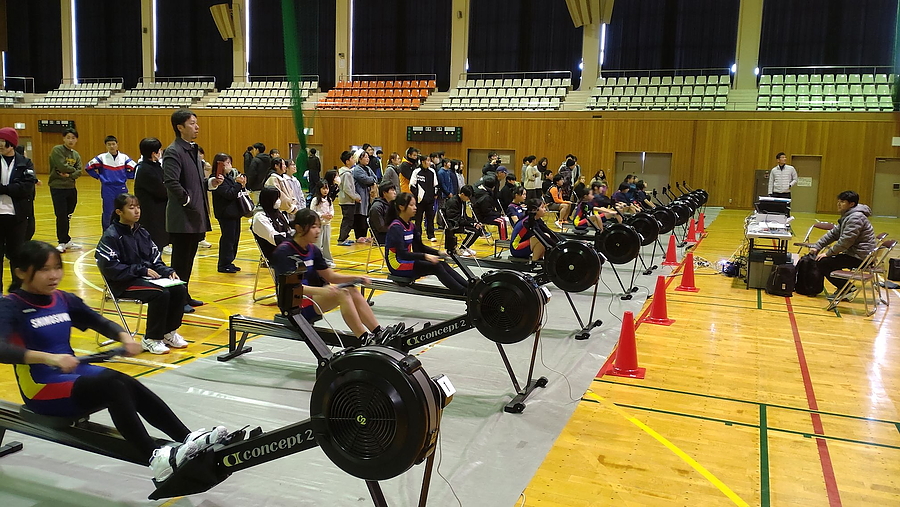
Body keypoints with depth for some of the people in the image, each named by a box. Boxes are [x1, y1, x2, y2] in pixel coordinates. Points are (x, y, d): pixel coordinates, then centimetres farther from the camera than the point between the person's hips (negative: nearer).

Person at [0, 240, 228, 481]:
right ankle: (155, 459, -36)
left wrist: (124, 337, -10)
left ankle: (188, 439, -27)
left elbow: (100, 322, 13)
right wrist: (48, 358, -42)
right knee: (114, 385, -30)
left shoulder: (63, 300, 8)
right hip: (43, 389, -6)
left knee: (128, 384, -22)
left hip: (77, 374, 6)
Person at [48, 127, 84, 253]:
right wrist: (73, 169, -3)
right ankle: (63, 241, 7)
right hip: (57, 187, -6)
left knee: (67, 216, 11)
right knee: (61, 215, -4)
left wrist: (69, 174, -16)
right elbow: (62, 167, -19)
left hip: (71, 188, 6)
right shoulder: (57, 150, -7)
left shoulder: (76, 155, 12)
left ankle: (65, 241, 20)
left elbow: (79, 172, 2)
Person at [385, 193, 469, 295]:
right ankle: (465, 293, -27)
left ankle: (469, 287, -21)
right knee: (436, 267, -23)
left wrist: (439, 253, -1)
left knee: (442, 264, -13)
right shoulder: (396, 227, -17)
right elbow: (402, 254, -27)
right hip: (398, 266, -8)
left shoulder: (411, 226, 8)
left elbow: (420, 247, 14)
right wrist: (425, 256, -37)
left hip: (408, 260, 8)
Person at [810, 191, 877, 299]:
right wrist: (817, 247, 8)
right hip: (854, 254, 11)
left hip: (860, 257, -11)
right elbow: (833, 233, 16)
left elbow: (845, 241, -24)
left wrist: (828, 253, -16)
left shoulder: (856, 218, -18)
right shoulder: (848, 216, 15)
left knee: (822, 262, -13)